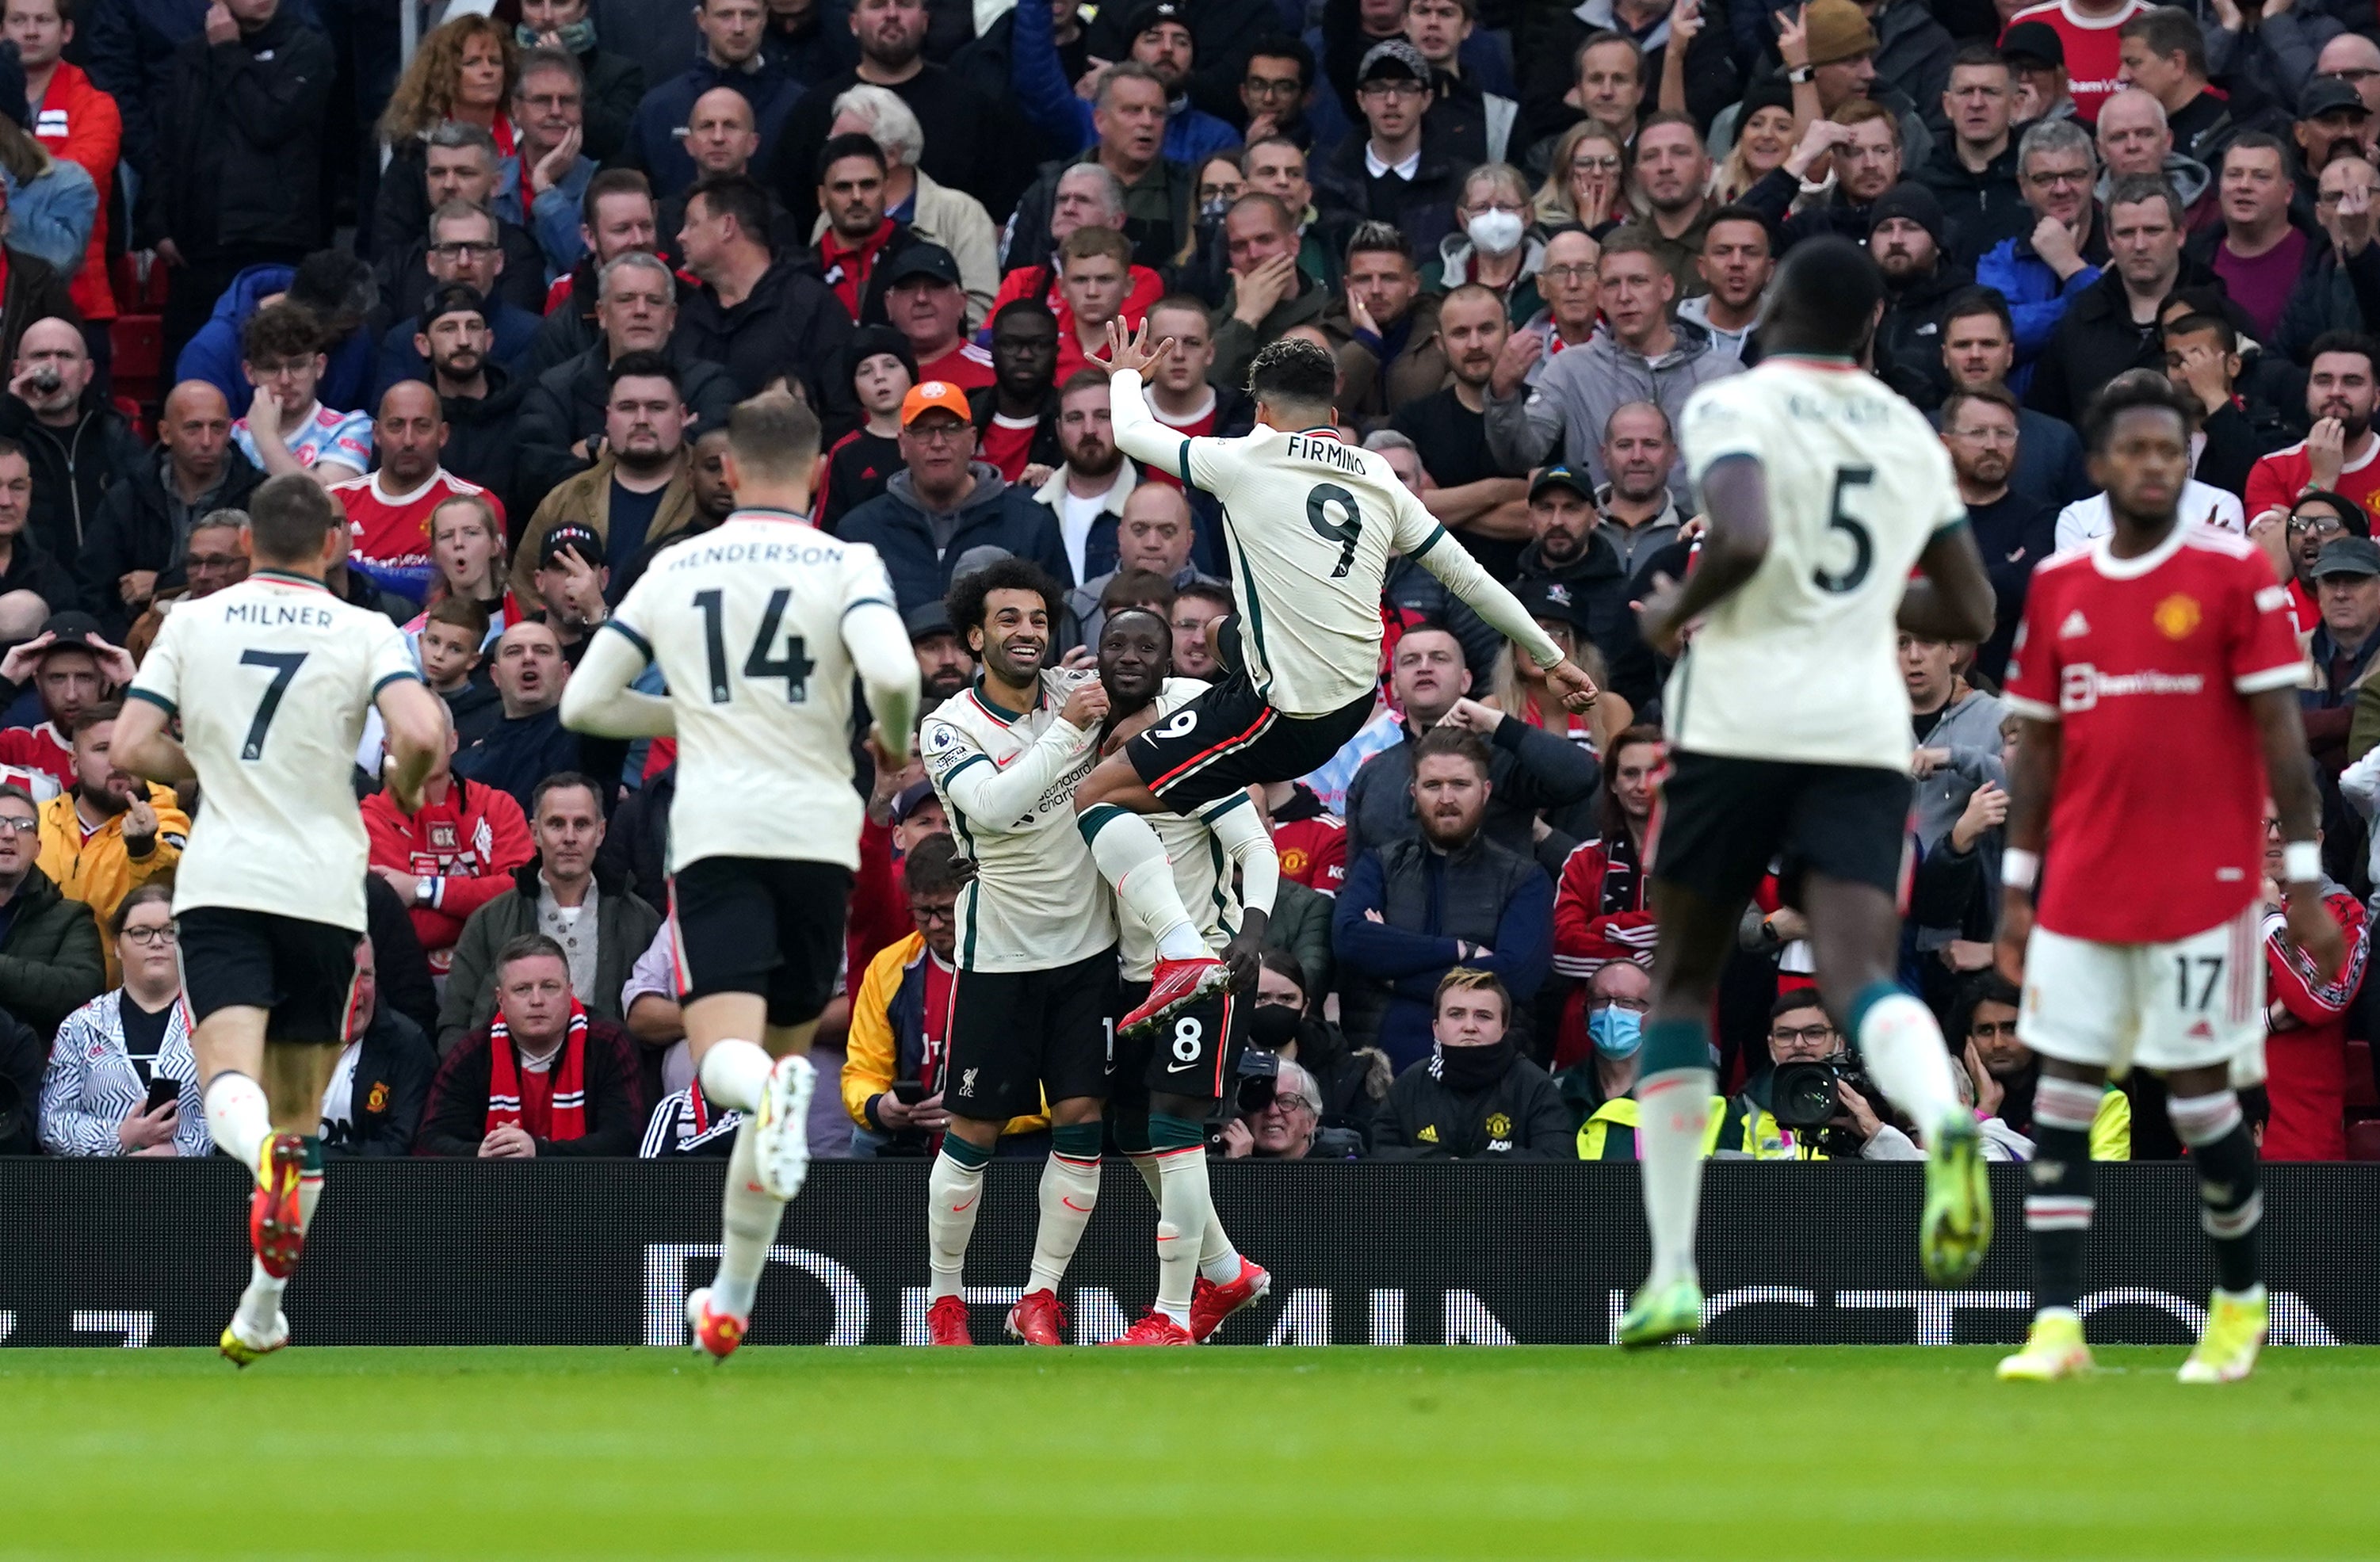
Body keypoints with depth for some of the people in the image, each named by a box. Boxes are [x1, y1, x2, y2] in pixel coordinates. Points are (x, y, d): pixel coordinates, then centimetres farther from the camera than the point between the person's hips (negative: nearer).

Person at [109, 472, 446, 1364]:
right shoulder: (363, 634, 1)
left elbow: (131, 747, 1)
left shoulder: (192, 623, 5)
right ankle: (261, 1316, 17)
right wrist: (403, 785, 8)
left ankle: (265, 1156, -51)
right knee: (299, 1111, 14)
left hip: (220, 884, -1)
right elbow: (422, 734, -15)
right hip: (323, 886, 1)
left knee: (232, 1084, -15)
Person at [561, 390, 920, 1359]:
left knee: (726, 1054, -13)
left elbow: (583, 703, 15)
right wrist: (895, 742, 6)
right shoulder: (845, 565, 2)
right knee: (783, 1054, 14)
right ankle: (732, 1303, 19)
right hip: (818, 832, 0)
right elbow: (893, 673, -16)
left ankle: (771, 1092, -53)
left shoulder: (673, 571, 11)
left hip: (713, 835, 0)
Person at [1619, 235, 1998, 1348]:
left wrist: (1675, 612, -2)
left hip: (1738, 724, -3)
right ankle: (1944, 1123, -48)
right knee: (1860, 974, -11)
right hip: (1866, 735, 3)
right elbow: (1969, 613, 22)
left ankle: (1672, 1274, 10)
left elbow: (1741, 540, -21)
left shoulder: (1733, 409, -1)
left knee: (1682, 979, 13)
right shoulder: (1910, 436, 17)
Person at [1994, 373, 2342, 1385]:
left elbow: (2279, 733, -5)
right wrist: (2017, 887, 11)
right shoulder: (2056, 589, 9)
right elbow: (2038, 745, 14)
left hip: (2201, 889, -4)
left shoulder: (2236, 577, -4)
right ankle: (2057, 1324, -2)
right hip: (2081, 892, 4)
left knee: (2196, 1093, 0)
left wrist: (2305, 882, -9)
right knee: (2060, 1097, -2)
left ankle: (2240, 1302, 19)